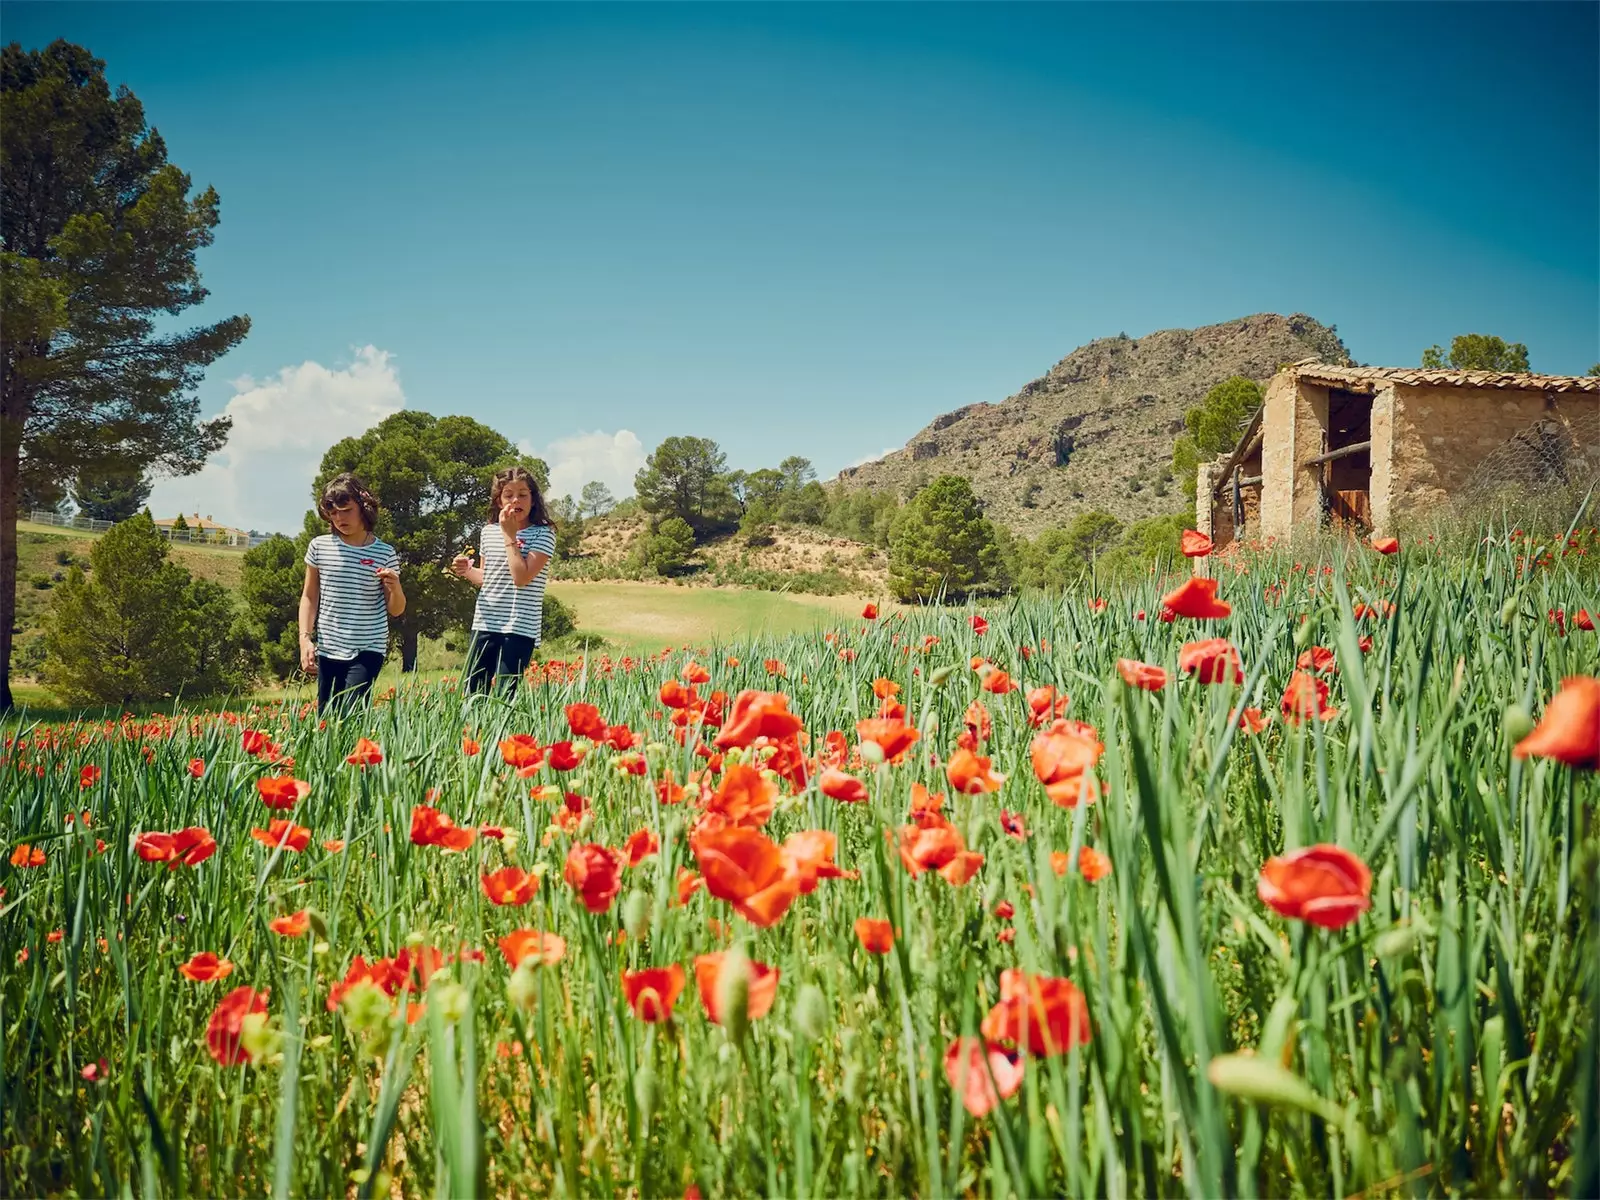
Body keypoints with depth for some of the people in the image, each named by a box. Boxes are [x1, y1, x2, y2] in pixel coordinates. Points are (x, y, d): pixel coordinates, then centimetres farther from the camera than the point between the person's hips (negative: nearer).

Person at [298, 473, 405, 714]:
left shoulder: (384, 553, -2)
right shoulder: (319, 547, 2)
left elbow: (395, 610, 4)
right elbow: (309, 597, 10)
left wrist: (395, 588, -17)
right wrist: (305, 638, -2)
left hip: (368, 650, -2)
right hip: (328, 650, 3)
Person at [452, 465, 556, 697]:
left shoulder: (543, 534, -7)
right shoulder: (488, 532, 9)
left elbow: (522, 577, -19)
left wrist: (509, 535, -14)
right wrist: (467, 571, 1)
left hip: (520, 628, -5)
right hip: (485, 626, 5)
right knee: (472, 693, 7)